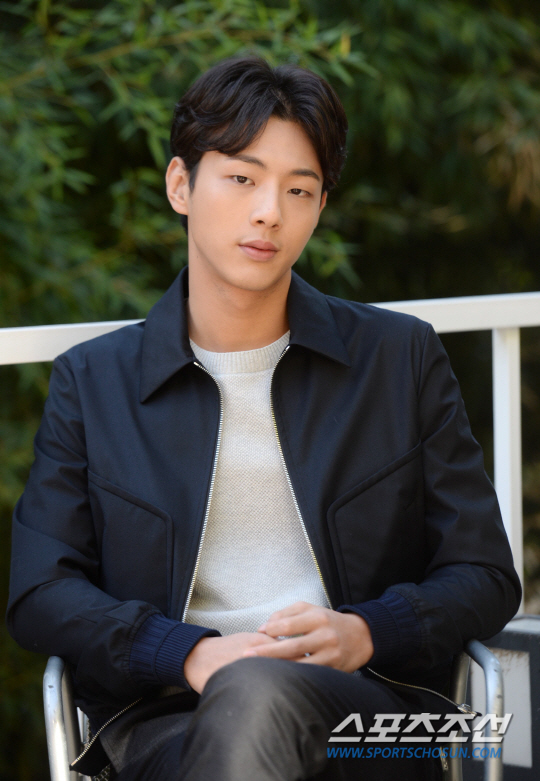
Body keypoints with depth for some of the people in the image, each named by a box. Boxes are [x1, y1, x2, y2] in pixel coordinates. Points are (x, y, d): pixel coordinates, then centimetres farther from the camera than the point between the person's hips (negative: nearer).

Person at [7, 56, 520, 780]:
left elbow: (484, 578, 12)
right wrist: (192, 654, -12)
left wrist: (360, 634, -9)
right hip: (167, 716, 1)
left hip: (368, 710, 0)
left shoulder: (401, 357, 14)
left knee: (258, 694, -37)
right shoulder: (91, 381, 15)